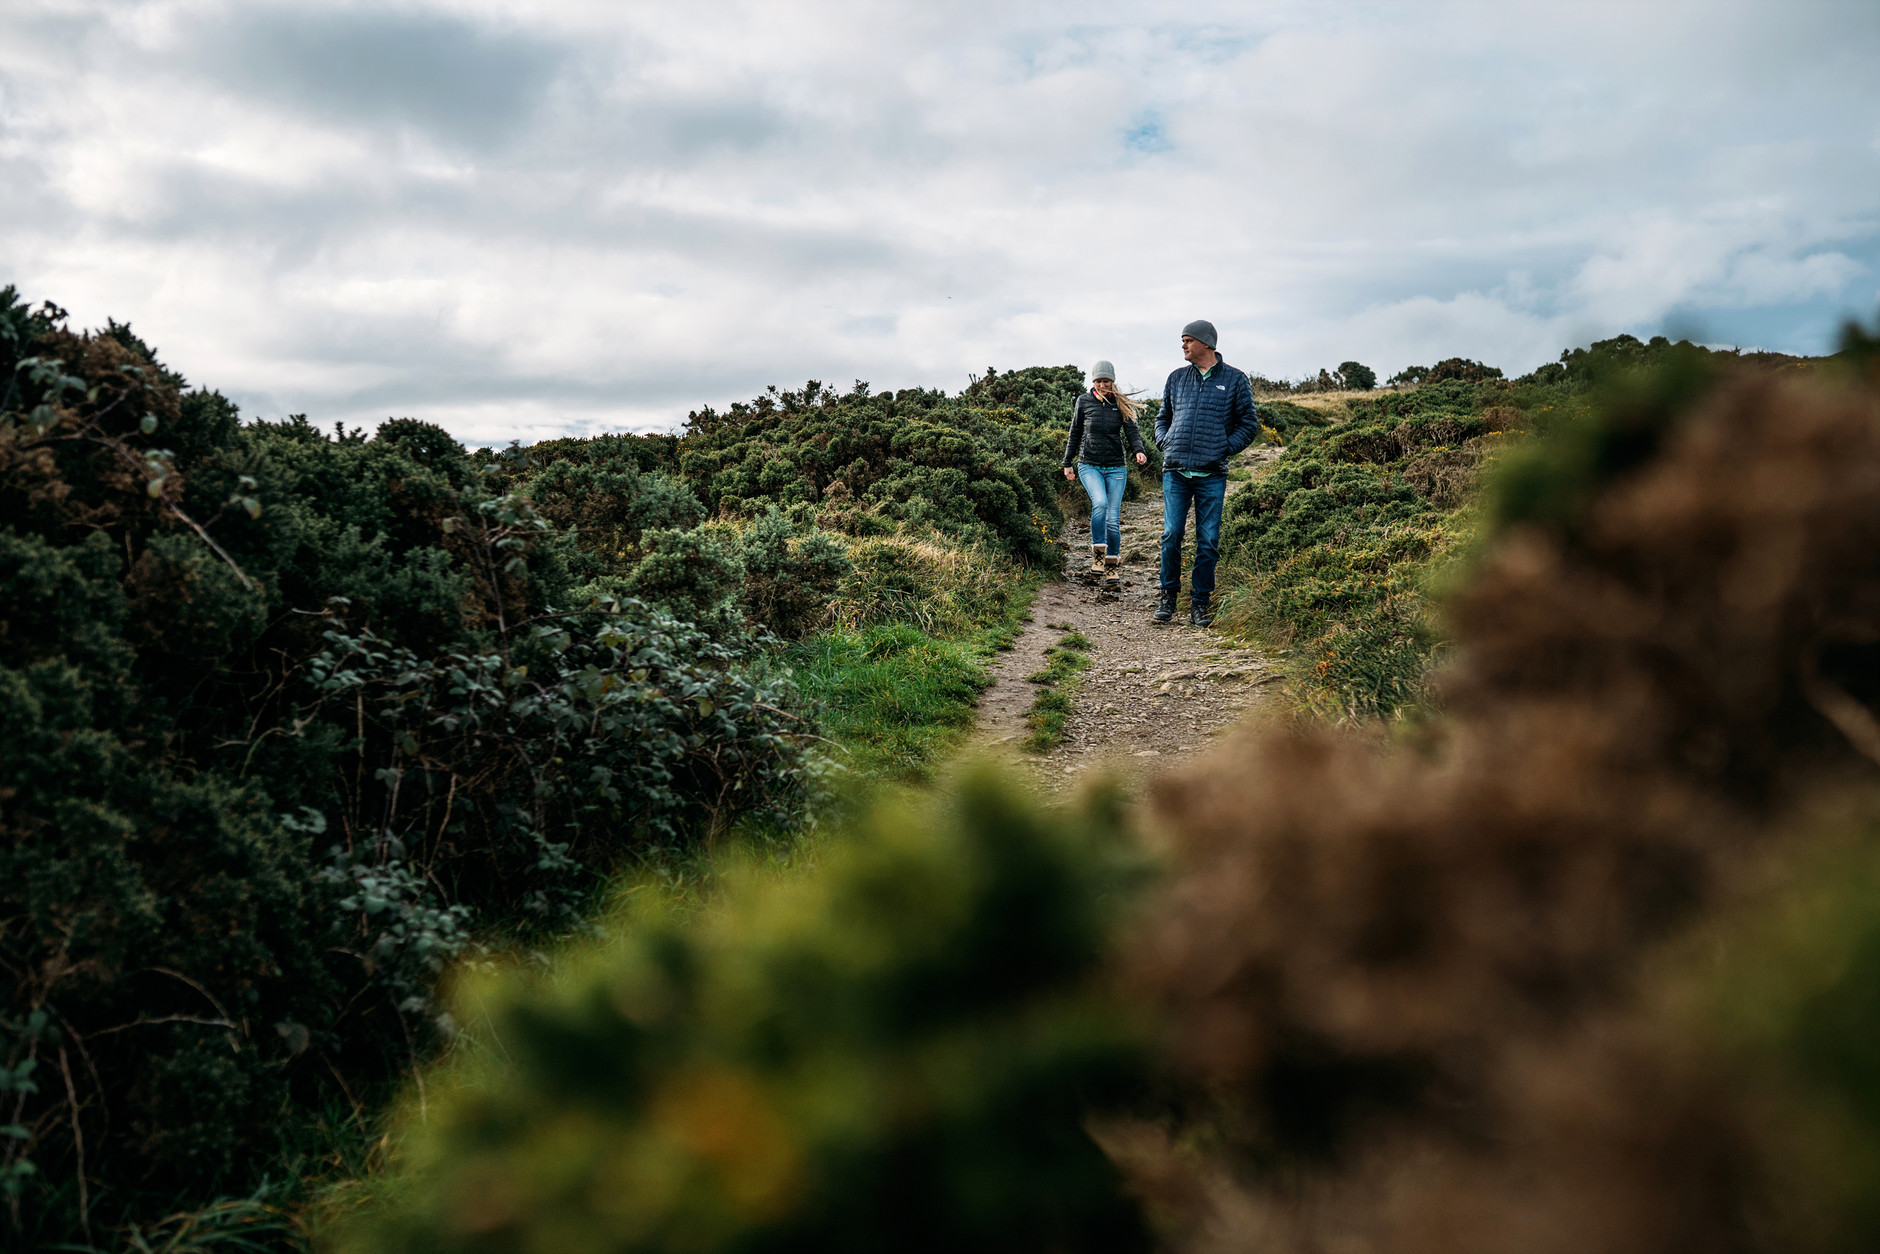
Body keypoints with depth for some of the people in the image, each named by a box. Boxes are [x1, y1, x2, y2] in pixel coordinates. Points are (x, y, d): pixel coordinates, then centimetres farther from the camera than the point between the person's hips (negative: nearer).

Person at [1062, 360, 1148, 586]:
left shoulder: (1121, 404, 4)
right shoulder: (1083, 402, 3)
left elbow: (1132, 432, -2)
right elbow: (1075, 434, 12)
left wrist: (1139, 451, -22)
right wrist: (1067, 462, 15)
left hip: (1116, 467, 1)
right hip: (1089, 465, -1)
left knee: (1113, 518, -3)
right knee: (1100, 503, -28)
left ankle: (1112, 564, 14)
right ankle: (1097, 553, -14)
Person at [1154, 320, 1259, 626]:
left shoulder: (1235, 380, 6)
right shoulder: (1177, 379, 14)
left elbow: (1249, 425, 8)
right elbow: (1162, 418, 25)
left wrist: (1223, 449, -3)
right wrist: (1165, 443, 7)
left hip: (1211, 475, -2)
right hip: (1175, 472, 2)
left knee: (1208, 541, 0)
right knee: (1171, 535, -3)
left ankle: (1200, 602, 10)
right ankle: (1168, 595, 12)